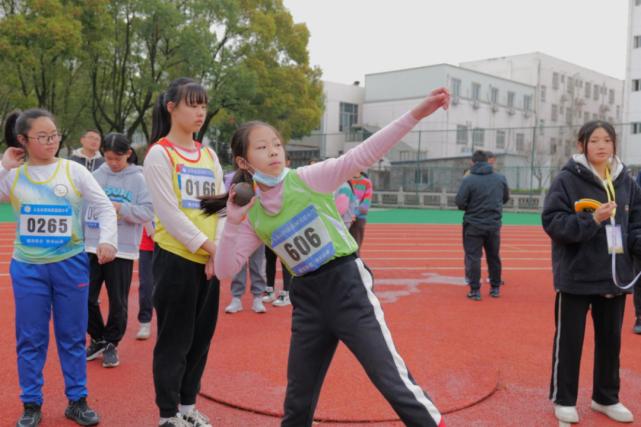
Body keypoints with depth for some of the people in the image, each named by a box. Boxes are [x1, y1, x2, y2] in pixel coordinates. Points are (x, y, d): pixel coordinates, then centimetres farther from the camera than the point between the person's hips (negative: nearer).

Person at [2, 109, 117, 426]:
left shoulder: (74, 171, -2)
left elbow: (105, 207, -2)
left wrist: (107, 240, -16)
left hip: (70, 264, 0)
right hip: (26, 267, 1)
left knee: (72, 335, 8)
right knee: (30, 338, 8)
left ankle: (77, 401, 22)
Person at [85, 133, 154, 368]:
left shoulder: (139, 179, -3)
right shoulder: (95, 176, 5)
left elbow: (148, 212, -10)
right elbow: (82, 208, 7)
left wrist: (121, 208, -21)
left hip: (122, 250, -3)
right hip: (91, 247, 3)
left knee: (118, 302, 5)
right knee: (86, 298, 8)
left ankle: (111, 344, 24)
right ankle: (98, 340, 28)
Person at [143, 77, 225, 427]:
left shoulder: (209, 155, 11)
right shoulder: (159, 154, -7)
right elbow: (169, 213, -14)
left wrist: (219, 251, -7)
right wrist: (209, 246, -16)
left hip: (209, 261, 6)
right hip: (175, 258, -6)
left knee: (201, 336, 13)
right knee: (175, 340, 2)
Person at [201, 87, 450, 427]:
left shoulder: (310, 178, -7)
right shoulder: (253, 215, 3)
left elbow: (363, 155, -17)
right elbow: (225, 271, 3)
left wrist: (417, 114, -26)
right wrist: (232, 224, -12)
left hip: (348, 285, -4)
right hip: (307, 298, 4)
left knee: (394, 382, -9)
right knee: (298, 399, 15)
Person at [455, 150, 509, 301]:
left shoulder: (468, 180, -13)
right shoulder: (501, 178, 1)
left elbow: (460, 203, -14)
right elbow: (505, 198, 13)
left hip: (473, 225, -4)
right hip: (494, 225, 4)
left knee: (473, 257, 3)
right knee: (494, 256, 16)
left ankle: (475, 290, 3)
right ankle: (495, 288, 25)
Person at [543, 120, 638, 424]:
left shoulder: (626, 182, 5)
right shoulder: (567, 179, -9)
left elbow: (635, 225, 8)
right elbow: (553, 222, -14)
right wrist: (591, 220, -26)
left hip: (615, 276, 5)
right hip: (576, 275, -5)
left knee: (610, 339, 16)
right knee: (569, 339, 6)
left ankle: (606, 397, 34)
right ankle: (563, 399, 23)